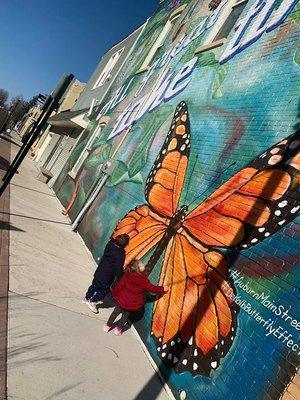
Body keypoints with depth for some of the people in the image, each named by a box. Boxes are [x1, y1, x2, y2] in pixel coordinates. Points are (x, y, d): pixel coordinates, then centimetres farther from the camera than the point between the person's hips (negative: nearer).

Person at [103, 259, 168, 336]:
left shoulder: (126, 276, -12)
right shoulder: (143, 280, -19)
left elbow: (119, 286, -4)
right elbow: (152, 288, -11)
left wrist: (114, 294, 13)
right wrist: (162, 289, 3)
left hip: (122, 300, 2)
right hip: (133, 305, -2)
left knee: (116, 312, 24)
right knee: (125, 315, 23)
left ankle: (107, 326, 39)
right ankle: (118, 329, 37)